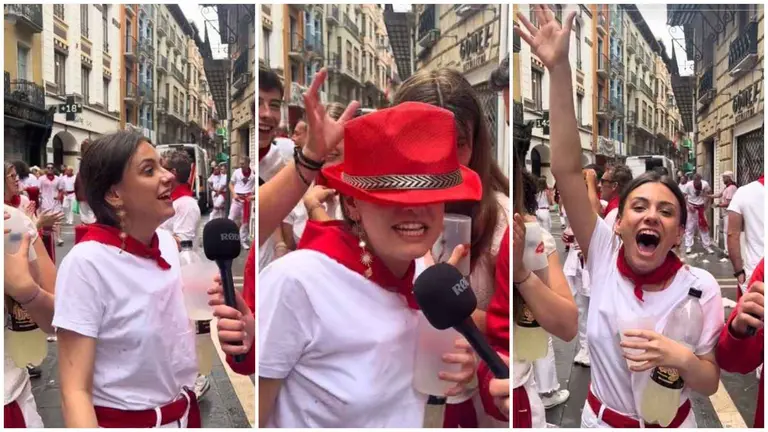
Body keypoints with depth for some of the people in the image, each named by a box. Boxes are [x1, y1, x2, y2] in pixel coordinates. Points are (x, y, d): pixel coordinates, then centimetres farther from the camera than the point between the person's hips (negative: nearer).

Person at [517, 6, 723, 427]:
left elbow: (710, 383, -9)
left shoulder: (699, 286, -18)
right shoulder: (603, 255, -18)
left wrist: (680, 358, -33)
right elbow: (567, 171, -28)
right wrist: (559, 69, -35)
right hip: (601, 420, 1)